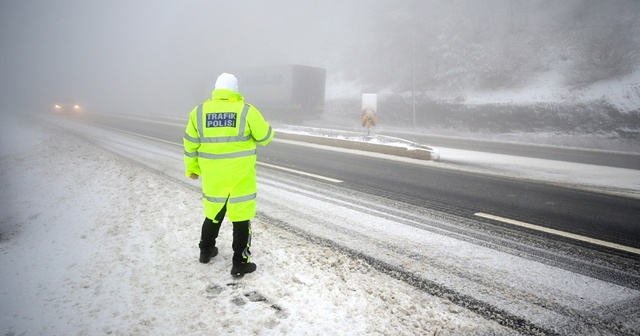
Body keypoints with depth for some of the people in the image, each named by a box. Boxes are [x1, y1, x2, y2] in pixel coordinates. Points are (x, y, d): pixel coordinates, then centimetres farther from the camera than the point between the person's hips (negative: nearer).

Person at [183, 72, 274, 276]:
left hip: (212, 175, 4)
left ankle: (206, 251, 39)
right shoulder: (247, 111, -9)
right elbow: (265, 137, -1)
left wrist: (192, 168, 19)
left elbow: (190, 144, 6)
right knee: (241, 215, 5)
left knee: (213, 212, 22)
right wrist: (255, 127, 20)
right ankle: (240, 263, 9)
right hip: (240, 175, -3)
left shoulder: (199, 111, 0)